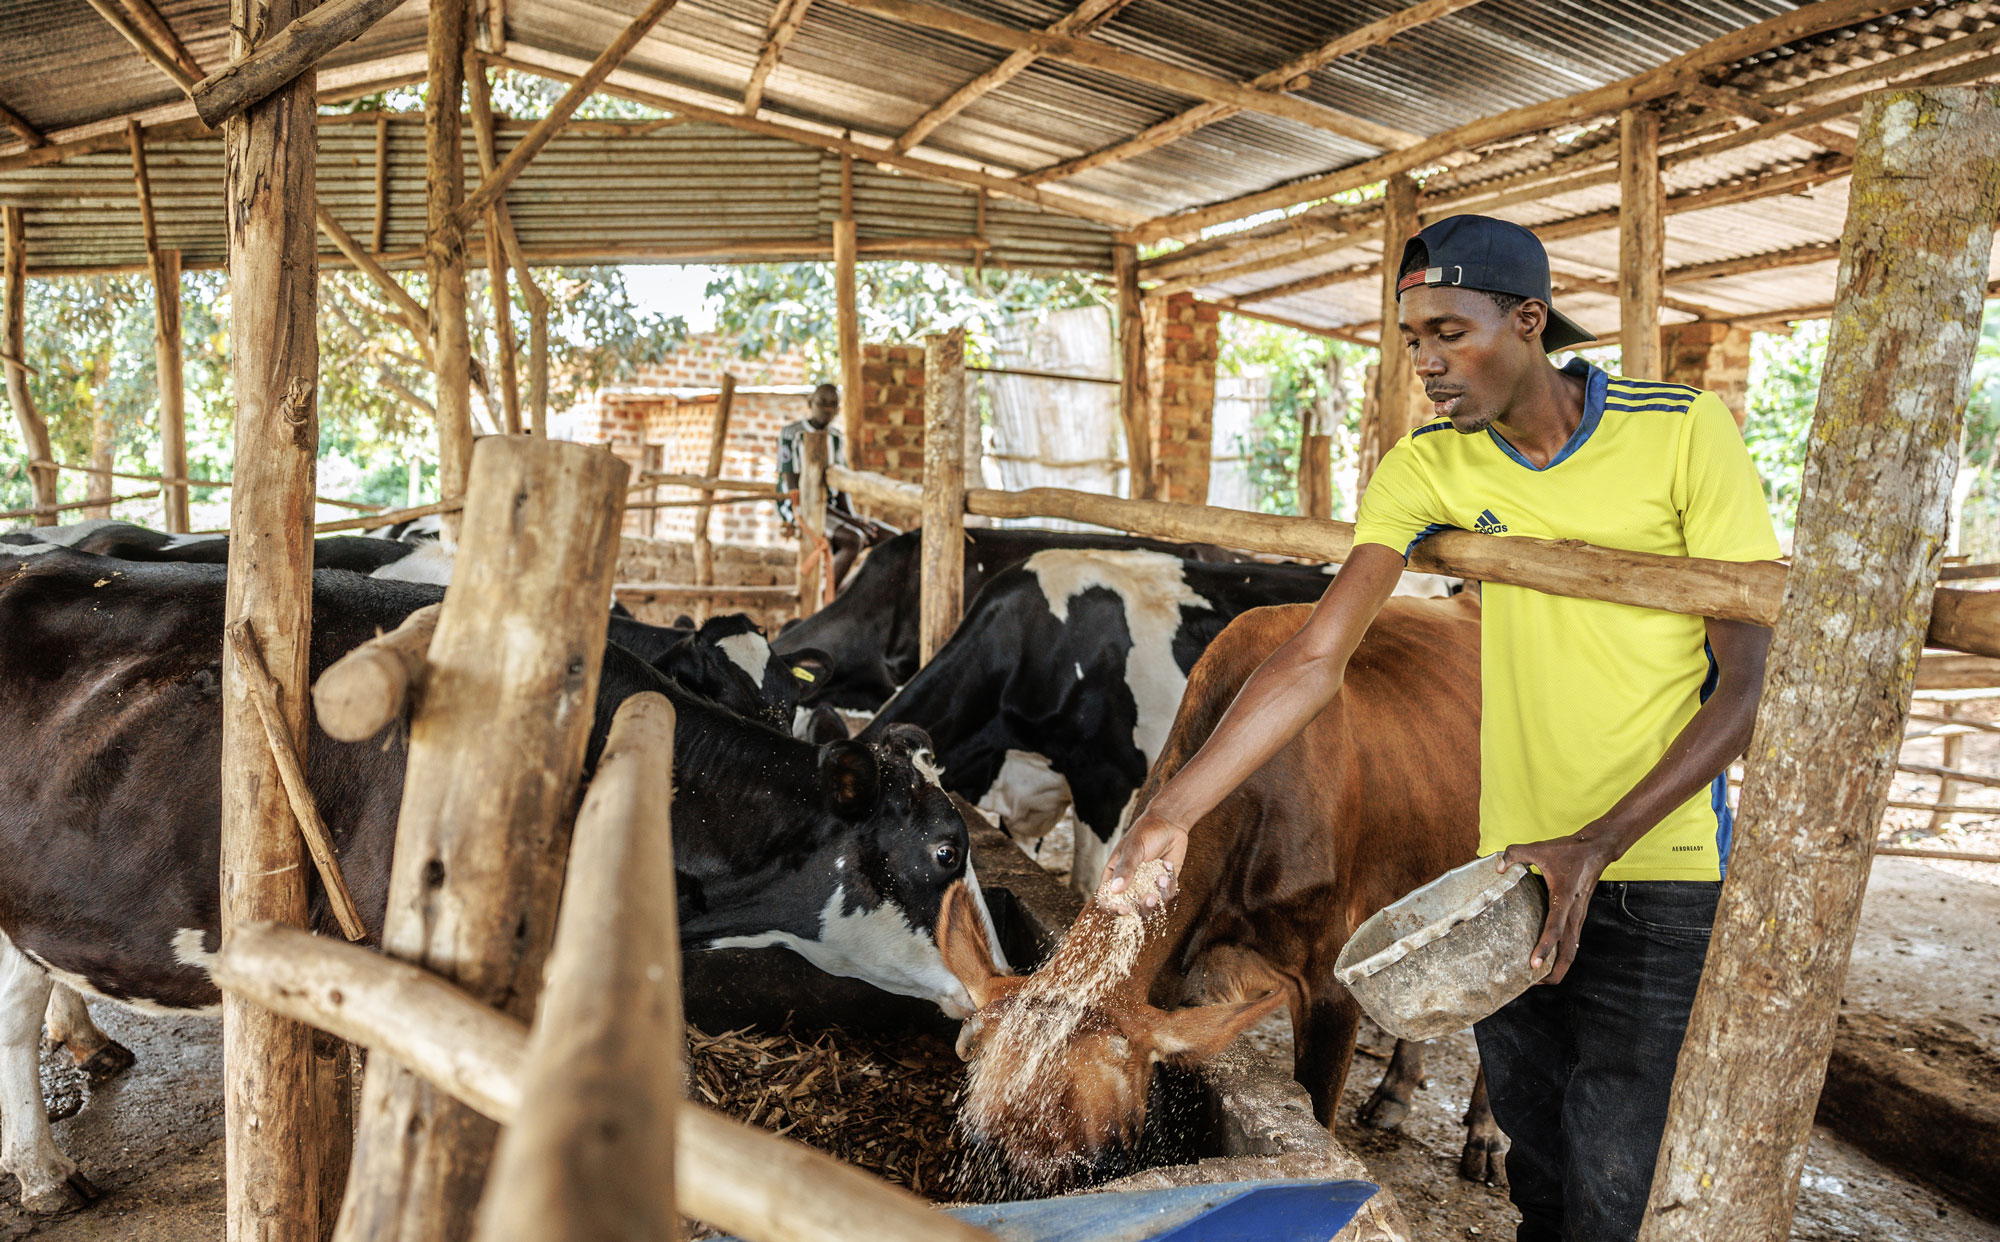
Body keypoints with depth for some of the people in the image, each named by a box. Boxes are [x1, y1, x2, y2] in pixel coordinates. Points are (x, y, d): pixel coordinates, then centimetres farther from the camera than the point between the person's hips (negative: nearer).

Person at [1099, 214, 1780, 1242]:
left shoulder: (1684, 432, -10)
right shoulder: (1428, 467, -2)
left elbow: (1748, 678, -10)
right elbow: (1314, 660, -9)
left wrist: (1597, 845, -19)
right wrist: (1172, 812, -17)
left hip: (1657, 876, -3)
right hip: (1511, 869, 4)